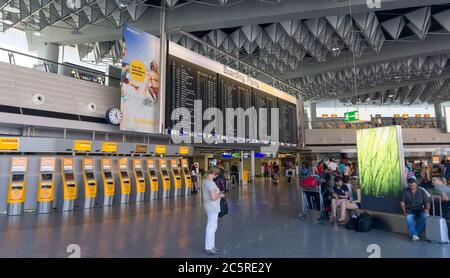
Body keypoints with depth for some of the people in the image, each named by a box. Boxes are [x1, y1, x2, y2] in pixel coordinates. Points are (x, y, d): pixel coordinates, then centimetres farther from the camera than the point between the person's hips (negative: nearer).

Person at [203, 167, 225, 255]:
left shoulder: (205, 181, 7)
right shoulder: (211, 183, -23)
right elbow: (213, 197, -26)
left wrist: (218, 193, 11)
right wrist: (220, 195, -9)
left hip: (210, 207, 10)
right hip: (212, 207, -10)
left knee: (213, 226, 20)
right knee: (211, 227, 1)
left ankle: (211, 246, 31)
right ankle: (209, 248, 13)